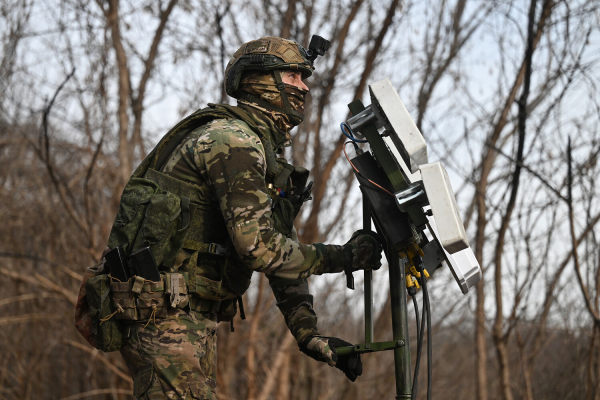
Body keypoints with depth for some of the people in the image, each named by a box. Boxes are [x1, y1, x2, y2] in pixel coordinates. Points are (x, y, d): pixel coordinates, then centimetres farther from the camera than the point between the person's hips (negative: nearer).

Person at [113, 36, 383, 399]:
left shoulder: (267, 156, 20)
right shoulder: (233, 140, -13)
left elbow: (284, 250, 16)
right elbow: (257, 246, -21)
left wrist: (310, 335, 6)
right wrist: (342, 257, -12)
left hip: (196, 318, 10)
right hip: (167, 316, -10)